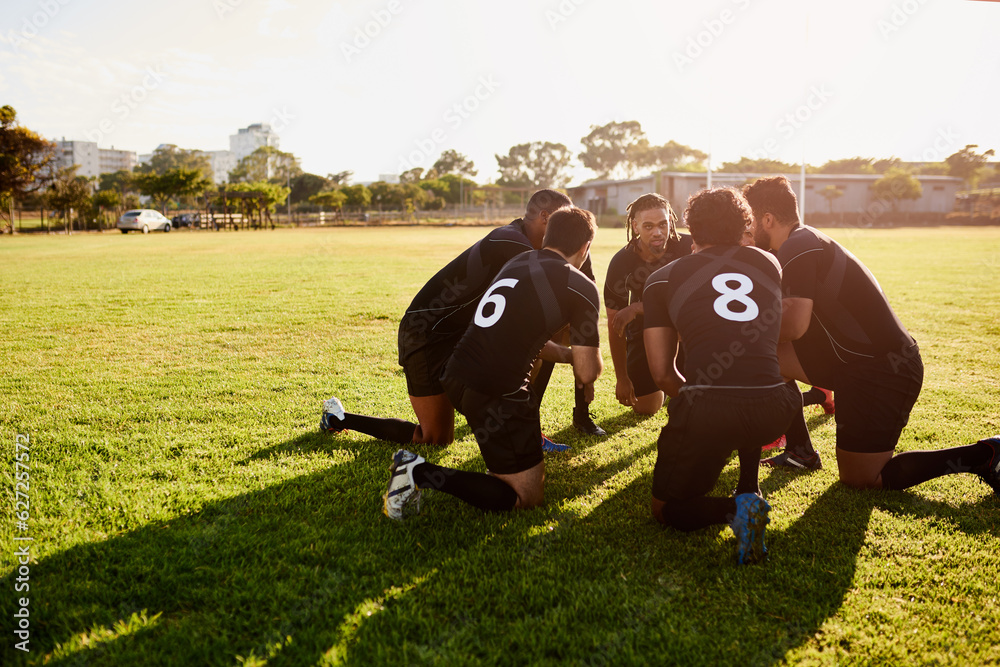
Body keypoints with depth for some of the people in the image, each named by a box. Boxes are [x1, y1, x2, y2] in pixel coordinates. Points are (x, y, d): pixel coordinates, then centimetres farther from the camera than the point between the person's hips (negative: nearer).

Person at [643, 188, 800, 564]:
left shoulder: (662, 279, 12)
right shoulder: (769, 263, 19)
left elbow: (662, 373, 9)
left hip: (706, 409, -3)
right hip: (773, 412, 4)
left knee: (666, 508, 20)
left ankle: (733, 510, -9)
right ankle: (750, 493, 26)